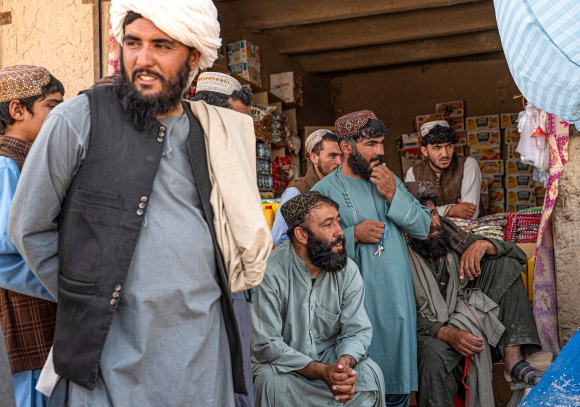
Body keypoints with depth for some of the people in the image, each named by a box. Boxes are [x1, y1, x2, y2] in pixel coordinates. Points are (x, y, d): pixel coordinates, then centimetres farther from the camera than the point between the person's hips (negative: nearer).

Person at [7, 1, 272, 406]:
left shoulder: (214, 134, 5)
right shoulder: (79, 119, -6)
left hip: (205, 344, 4)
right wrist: (85, 298, 1)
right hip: (114, 345, -3)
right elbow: (30, 228, -1)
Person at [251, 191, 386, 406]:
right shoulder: (271, 273, -21)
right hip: (286, 365, -2)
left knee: (370, 374, -23)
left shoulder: (348, 270, -8)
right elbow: (265, 344, -23)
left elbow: (357, 330, -9)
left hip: (331, 358, 2)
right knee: (271, 379, -32)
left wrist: (345, 363, -32)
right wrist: (321, 371, -31)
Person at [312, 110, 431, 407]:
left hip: (398, 296, 5)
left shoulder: (390, 180, 12)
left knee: (399, 382, 14)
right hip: (358, 301, -5)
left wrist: (393, 195, -6)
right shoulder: (325, 190, -6)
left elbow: (423, 228, 5)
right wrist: (353, 234, -20)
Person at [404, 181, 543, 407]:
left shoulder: (451, 237, 2)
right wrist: (446, 333, -28)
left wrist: (483, 244, -21)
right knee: (433, 355, -41)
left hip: (470, 318, 5)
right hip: (430, 331, -5)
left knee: (506, 263, -9)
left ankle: (513, 361, -18)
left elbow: (516, 253, 1)